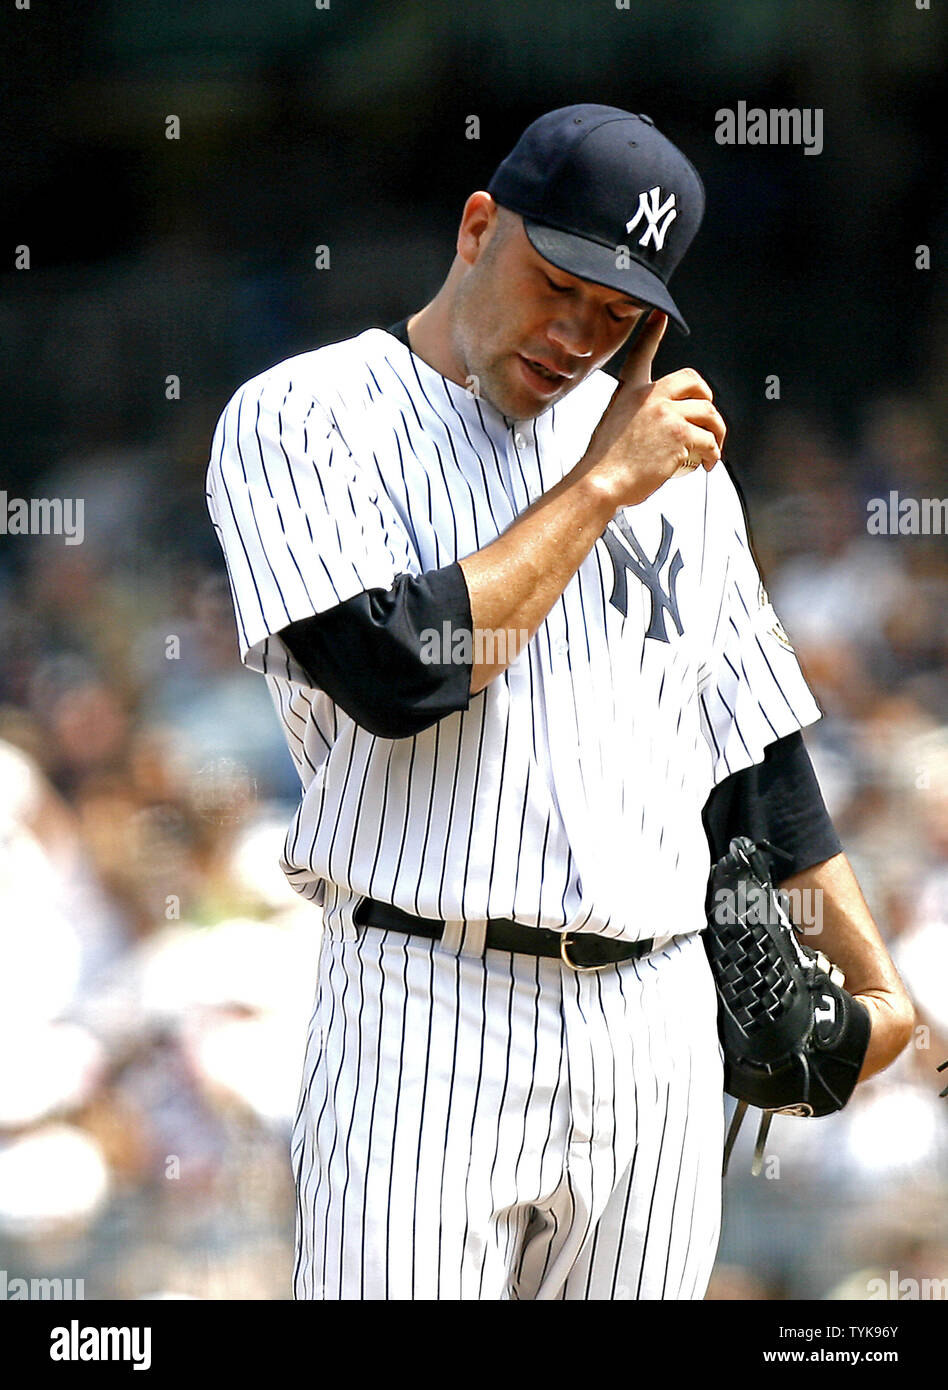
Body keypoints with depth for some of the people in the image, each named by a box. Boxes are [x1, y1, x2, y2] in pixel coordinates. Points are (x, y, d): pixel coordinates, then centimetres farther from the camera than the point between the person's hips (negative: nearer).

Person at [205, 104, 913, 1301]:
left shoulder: (674, 457, 17)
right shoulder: (304, 418, -1)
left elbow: (752, 742, 24)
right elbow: (395, 674, -17)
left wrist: (871, 978, 22)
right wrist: (599, 486, -9)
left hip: (658, 1028, 5)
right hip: (428, 1015, -5)